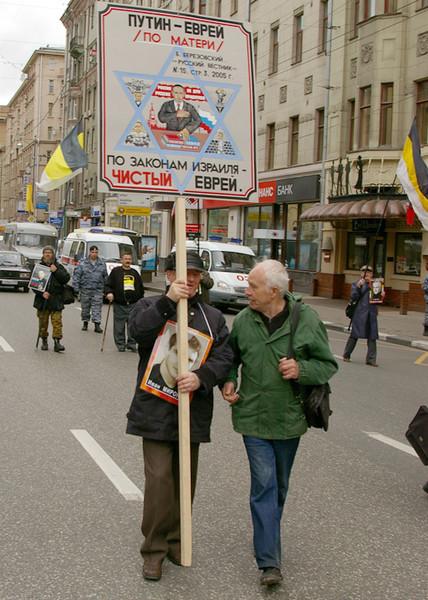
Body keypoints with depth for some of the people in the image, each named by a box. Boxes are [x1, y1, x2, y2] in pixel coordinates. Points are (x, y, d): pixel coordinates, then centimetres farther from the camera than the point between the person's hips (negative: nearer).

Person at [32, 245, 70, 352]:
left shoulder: (58, 266, 7)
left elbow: (66, 278, -2)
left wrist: (56, 271, -13)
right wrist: (42, 293, -13)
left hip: (56, 300, -1)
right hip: (42, 299, 1)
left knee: (57, 321, -7)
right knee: (43, 322, 7)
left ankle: (57, 342, -7)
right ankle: (44, 341, 20)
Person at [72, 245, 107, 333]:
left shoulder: (102, 264, 9)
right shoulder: (83, 264, 1)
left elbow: (105, 276, 15)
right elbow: (76, 275, -1)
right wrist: (76, 288, -7)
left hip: (98, 290, 1)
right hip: (85, 289, 0)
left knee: (97, 308, -5)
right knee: (85, 307, 9)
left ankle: (97, 325, -6)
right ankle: (85, 322, 24)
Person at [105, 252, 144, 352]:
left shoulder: (135, 273, 15)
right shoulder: (115, 271, 4)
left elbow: (141, 288, 20)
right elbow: (108, 284, 3)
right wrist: (109, 293, -15)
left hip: (133, 304, 2)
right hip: (119, 305, -2)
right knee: (119, 326, 1)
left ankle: (132, 344, 10)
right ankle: (120, 345, 11)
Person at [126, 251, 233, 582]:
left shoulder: (213, 316, 10)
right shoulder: (150, 306, 4)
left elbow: (224, 356, -2)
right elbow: (138, 330, -18)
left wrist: (202, 377, -20)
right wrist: (168, 301, -26)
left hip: (194, 412, 3)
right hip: (156, 409, -3)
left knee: (184, 478, 12)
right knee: (159, 477, -8)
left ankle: (176, 540, 29)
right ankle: (154, 548, 6)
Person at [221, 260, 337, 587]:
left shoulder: (307, 319, -10)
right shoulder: (243, 320, -4)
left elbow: (328, 364, -2)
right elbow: (231, 357, 14)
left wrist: (301, 370, -20)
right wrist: (228, 382, -4)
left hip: (290, 418, 1)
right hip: (254, 416, 0)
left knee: (280, 485, 17)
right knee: (264, 485, -6)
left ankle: (267, 540, 40)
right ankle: (269, 562, -3)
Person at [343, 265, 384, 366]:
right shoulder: (357, 284, 4)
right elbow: (353, 297, -8)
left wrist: (382, 296, -3)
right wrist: (358, 287, -18)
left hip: (372, 313, 3)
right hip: (360, 313, -3)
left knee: (372, 337, 1)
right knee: (354, 335, 4)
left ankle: (371, 359, 5)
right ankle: (346, 355, 18)